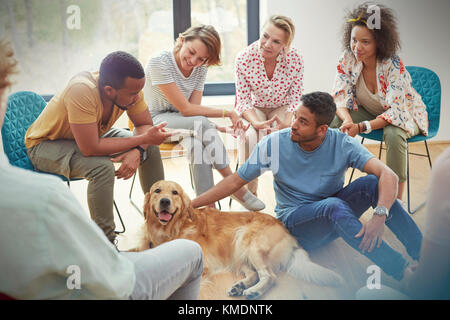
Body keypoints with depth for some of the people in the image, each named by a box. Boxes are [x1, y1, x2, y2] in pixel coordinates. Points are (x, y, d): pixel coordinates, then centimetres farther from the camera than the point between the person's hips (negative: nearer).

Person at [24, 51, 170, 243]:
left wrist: (136, 151, -30)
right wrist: (143, 139, -33)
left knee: (150, 148, -4)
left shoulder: (130, 87, -20)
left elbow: (145, 125, -8)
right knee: (102, 167, -33)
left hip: (93, 134, 7)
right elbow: (90, 149, -40)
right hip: (45, 144, -7)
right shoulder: (82, 90, -40)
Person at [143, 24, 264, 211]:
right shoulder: (159, 62, -21)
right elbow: (185, 109, -23)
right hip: (155, 120, -5)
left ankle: (208, 205, -28)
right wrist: (227, 113, -23)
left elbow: (193, 108, -8)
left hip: (184, 122, 5)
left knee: (196, 143, -32)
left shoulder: (201, 68, -1)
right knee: (202, 124, -33)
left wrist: (212, 128, -30)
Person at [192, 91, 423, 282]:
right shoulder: (274, 144, -12)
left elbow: (388, 175, -25)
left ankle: (423, 254, -28)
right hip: (294, 220, -1)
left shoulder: (342, 144, -14)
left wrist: (380, 215, -44)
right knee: (334, 205, -36)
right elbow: (235, 181, -4)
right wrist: (189, 205, -8)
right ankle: (402, 271, -41)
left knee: (371, 183, -27)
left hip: (337, 217, 2)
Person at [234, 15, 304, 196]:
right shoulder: (244, 59, -21)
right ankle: (250, 191, -16)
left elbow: (295, 97, -10)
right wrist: (257, 123, -32)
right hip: (254, 109, 0)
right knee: (249, 137, -31)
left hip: (282, 108, 1)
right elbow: (243, 100, -14)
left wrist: (287, 122, -29)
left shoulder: (295, 59, -20)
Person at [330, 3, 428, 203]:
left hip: (404, 115, -4)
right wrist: (347, 120, -38)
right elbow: (340, 98, -15)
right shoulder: (347, 60, -17)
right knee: (333, 121, -20)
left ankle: (397, 199, -23)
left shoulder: (394, 65, -30)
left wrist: (361, 127, -44)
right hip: (369, 111, 4)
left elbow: (395, 111, -32)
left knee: (393, 134, -37)